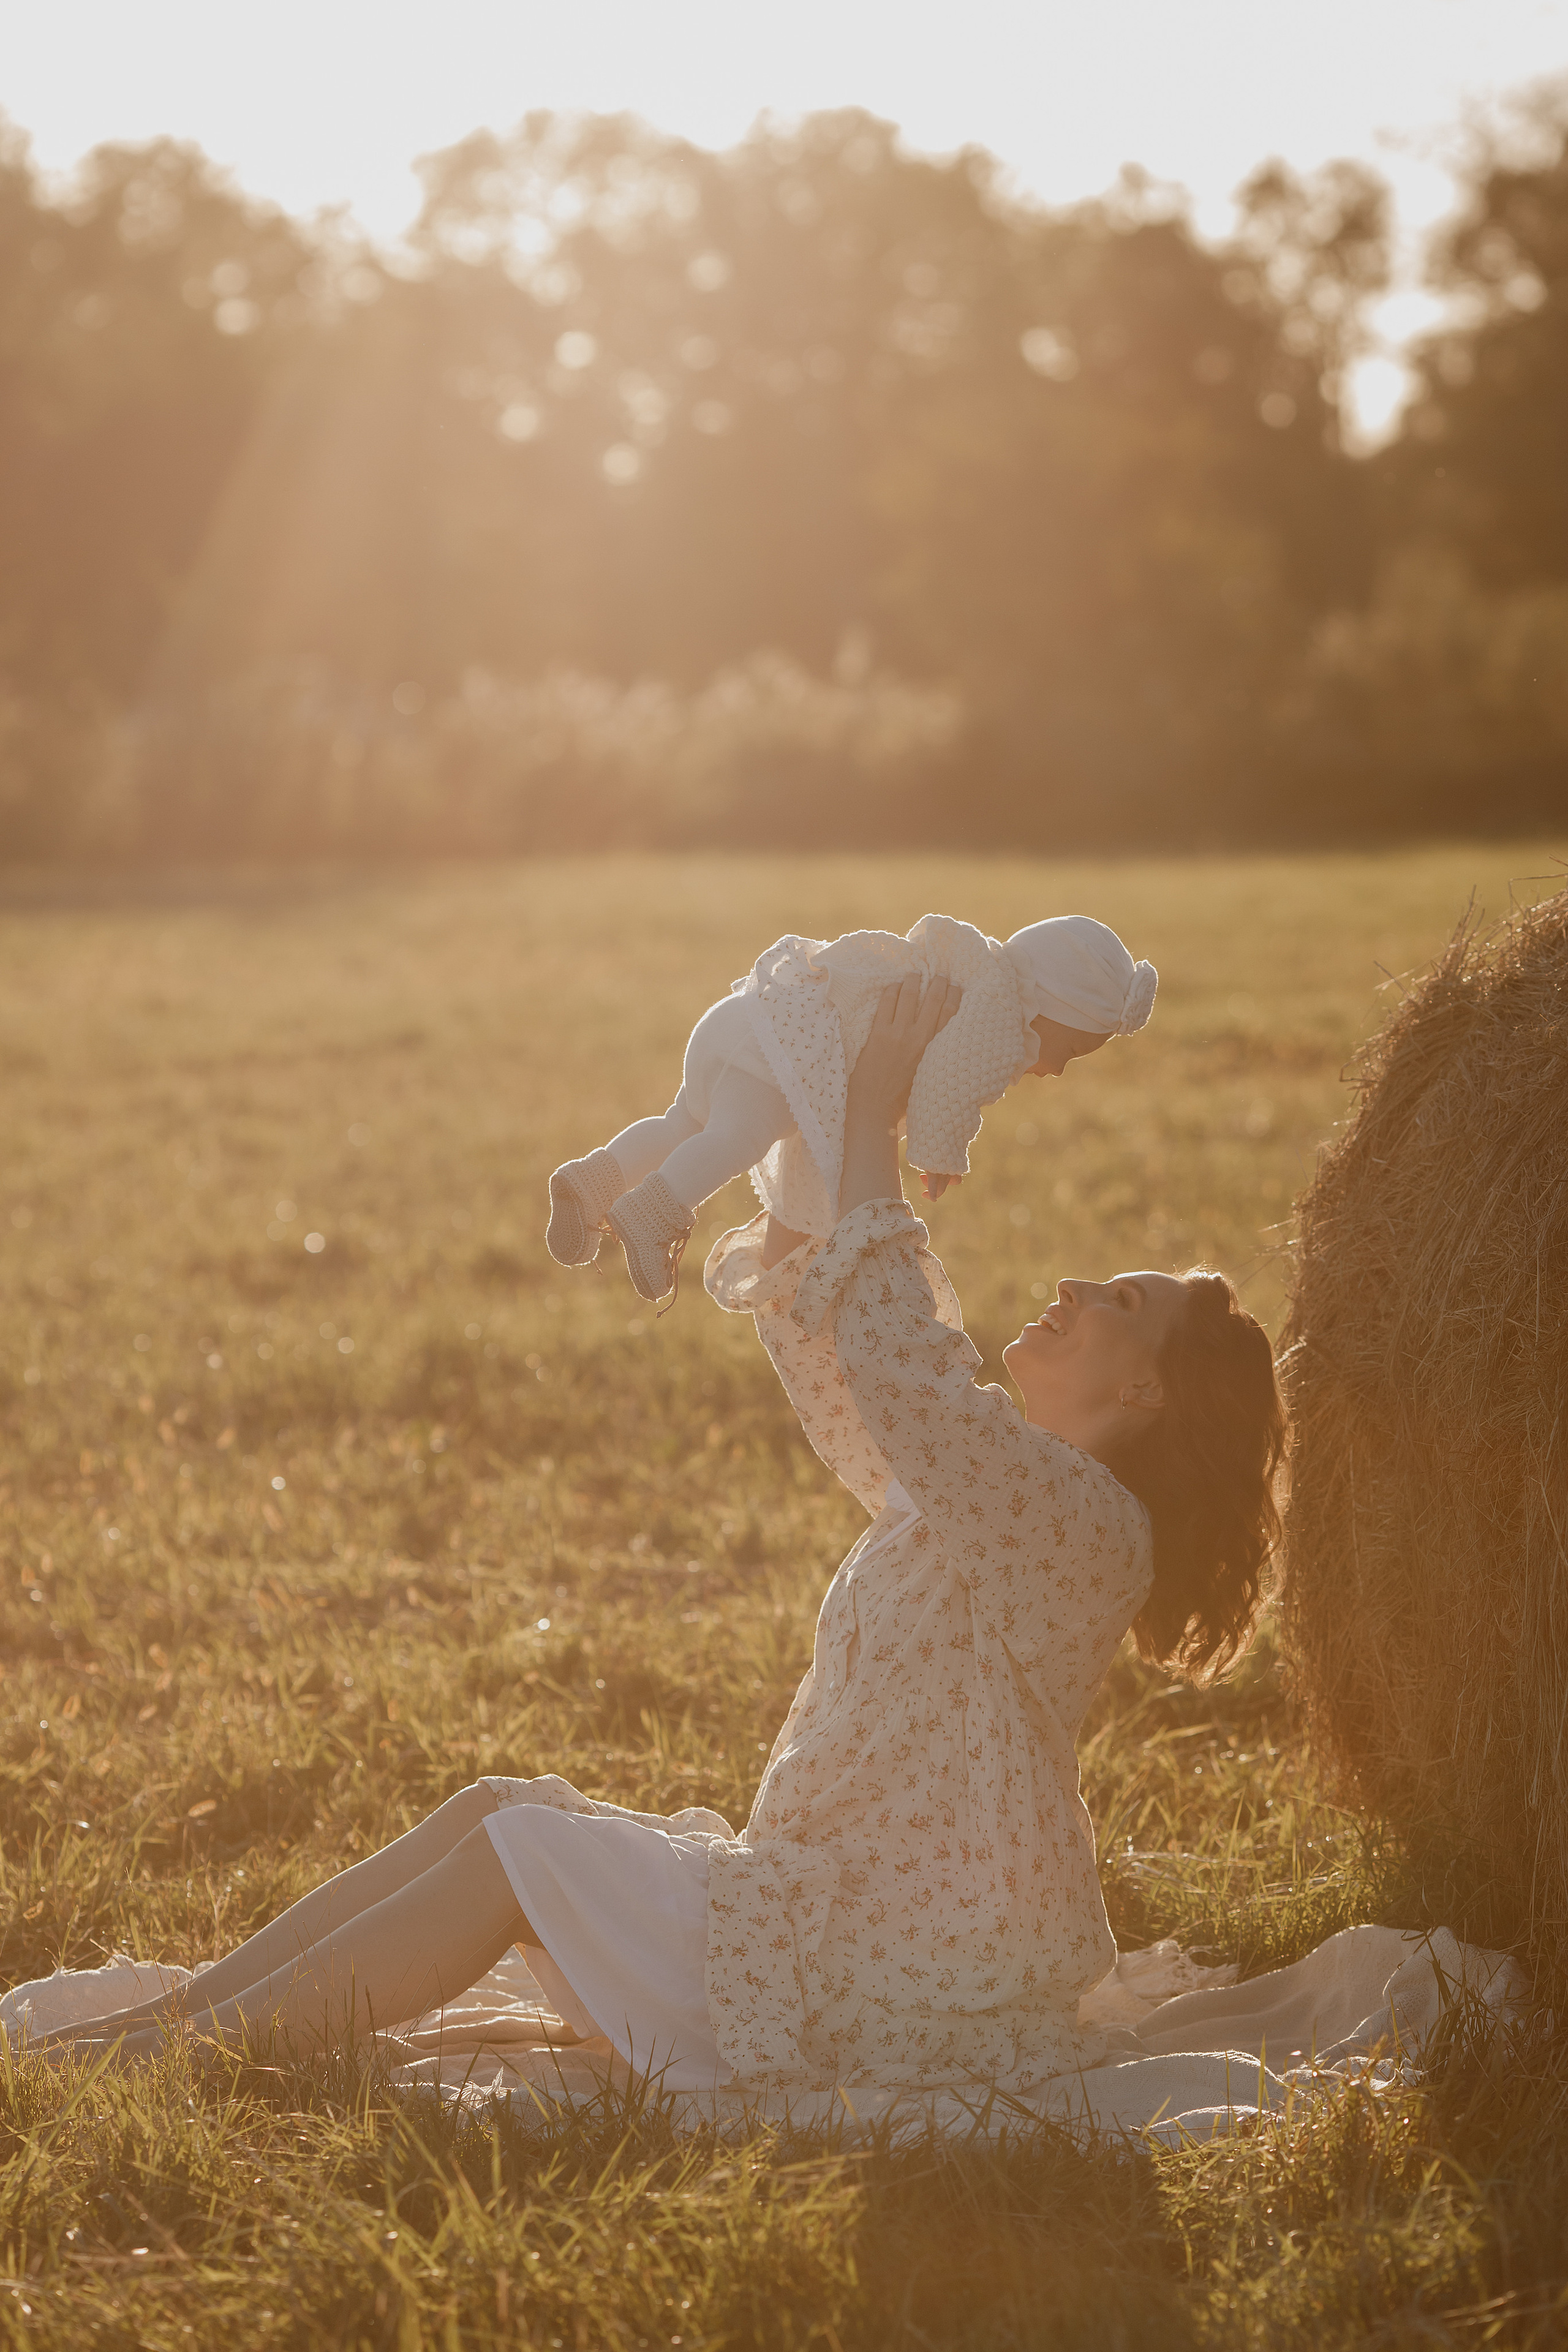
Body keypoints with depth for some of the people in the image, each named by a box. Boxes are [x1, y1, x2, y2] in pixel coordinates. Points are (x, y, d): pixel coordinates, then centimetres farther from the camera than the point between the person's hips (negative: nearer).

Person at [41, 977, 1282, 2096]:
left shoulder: (1073, 1516, -17)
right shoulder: (993, 1492, 13)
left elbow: (890, 1354, -29)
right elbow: (841, 1373, 21)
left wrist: (871, 1132, -20)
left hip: (898, 1986, -9)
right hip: (846, 1899, 9)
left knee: (515, 1849, -9)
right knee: (500, 1808, 3)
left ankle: (205, 2051, -5)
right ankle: (178, 2014, 2)